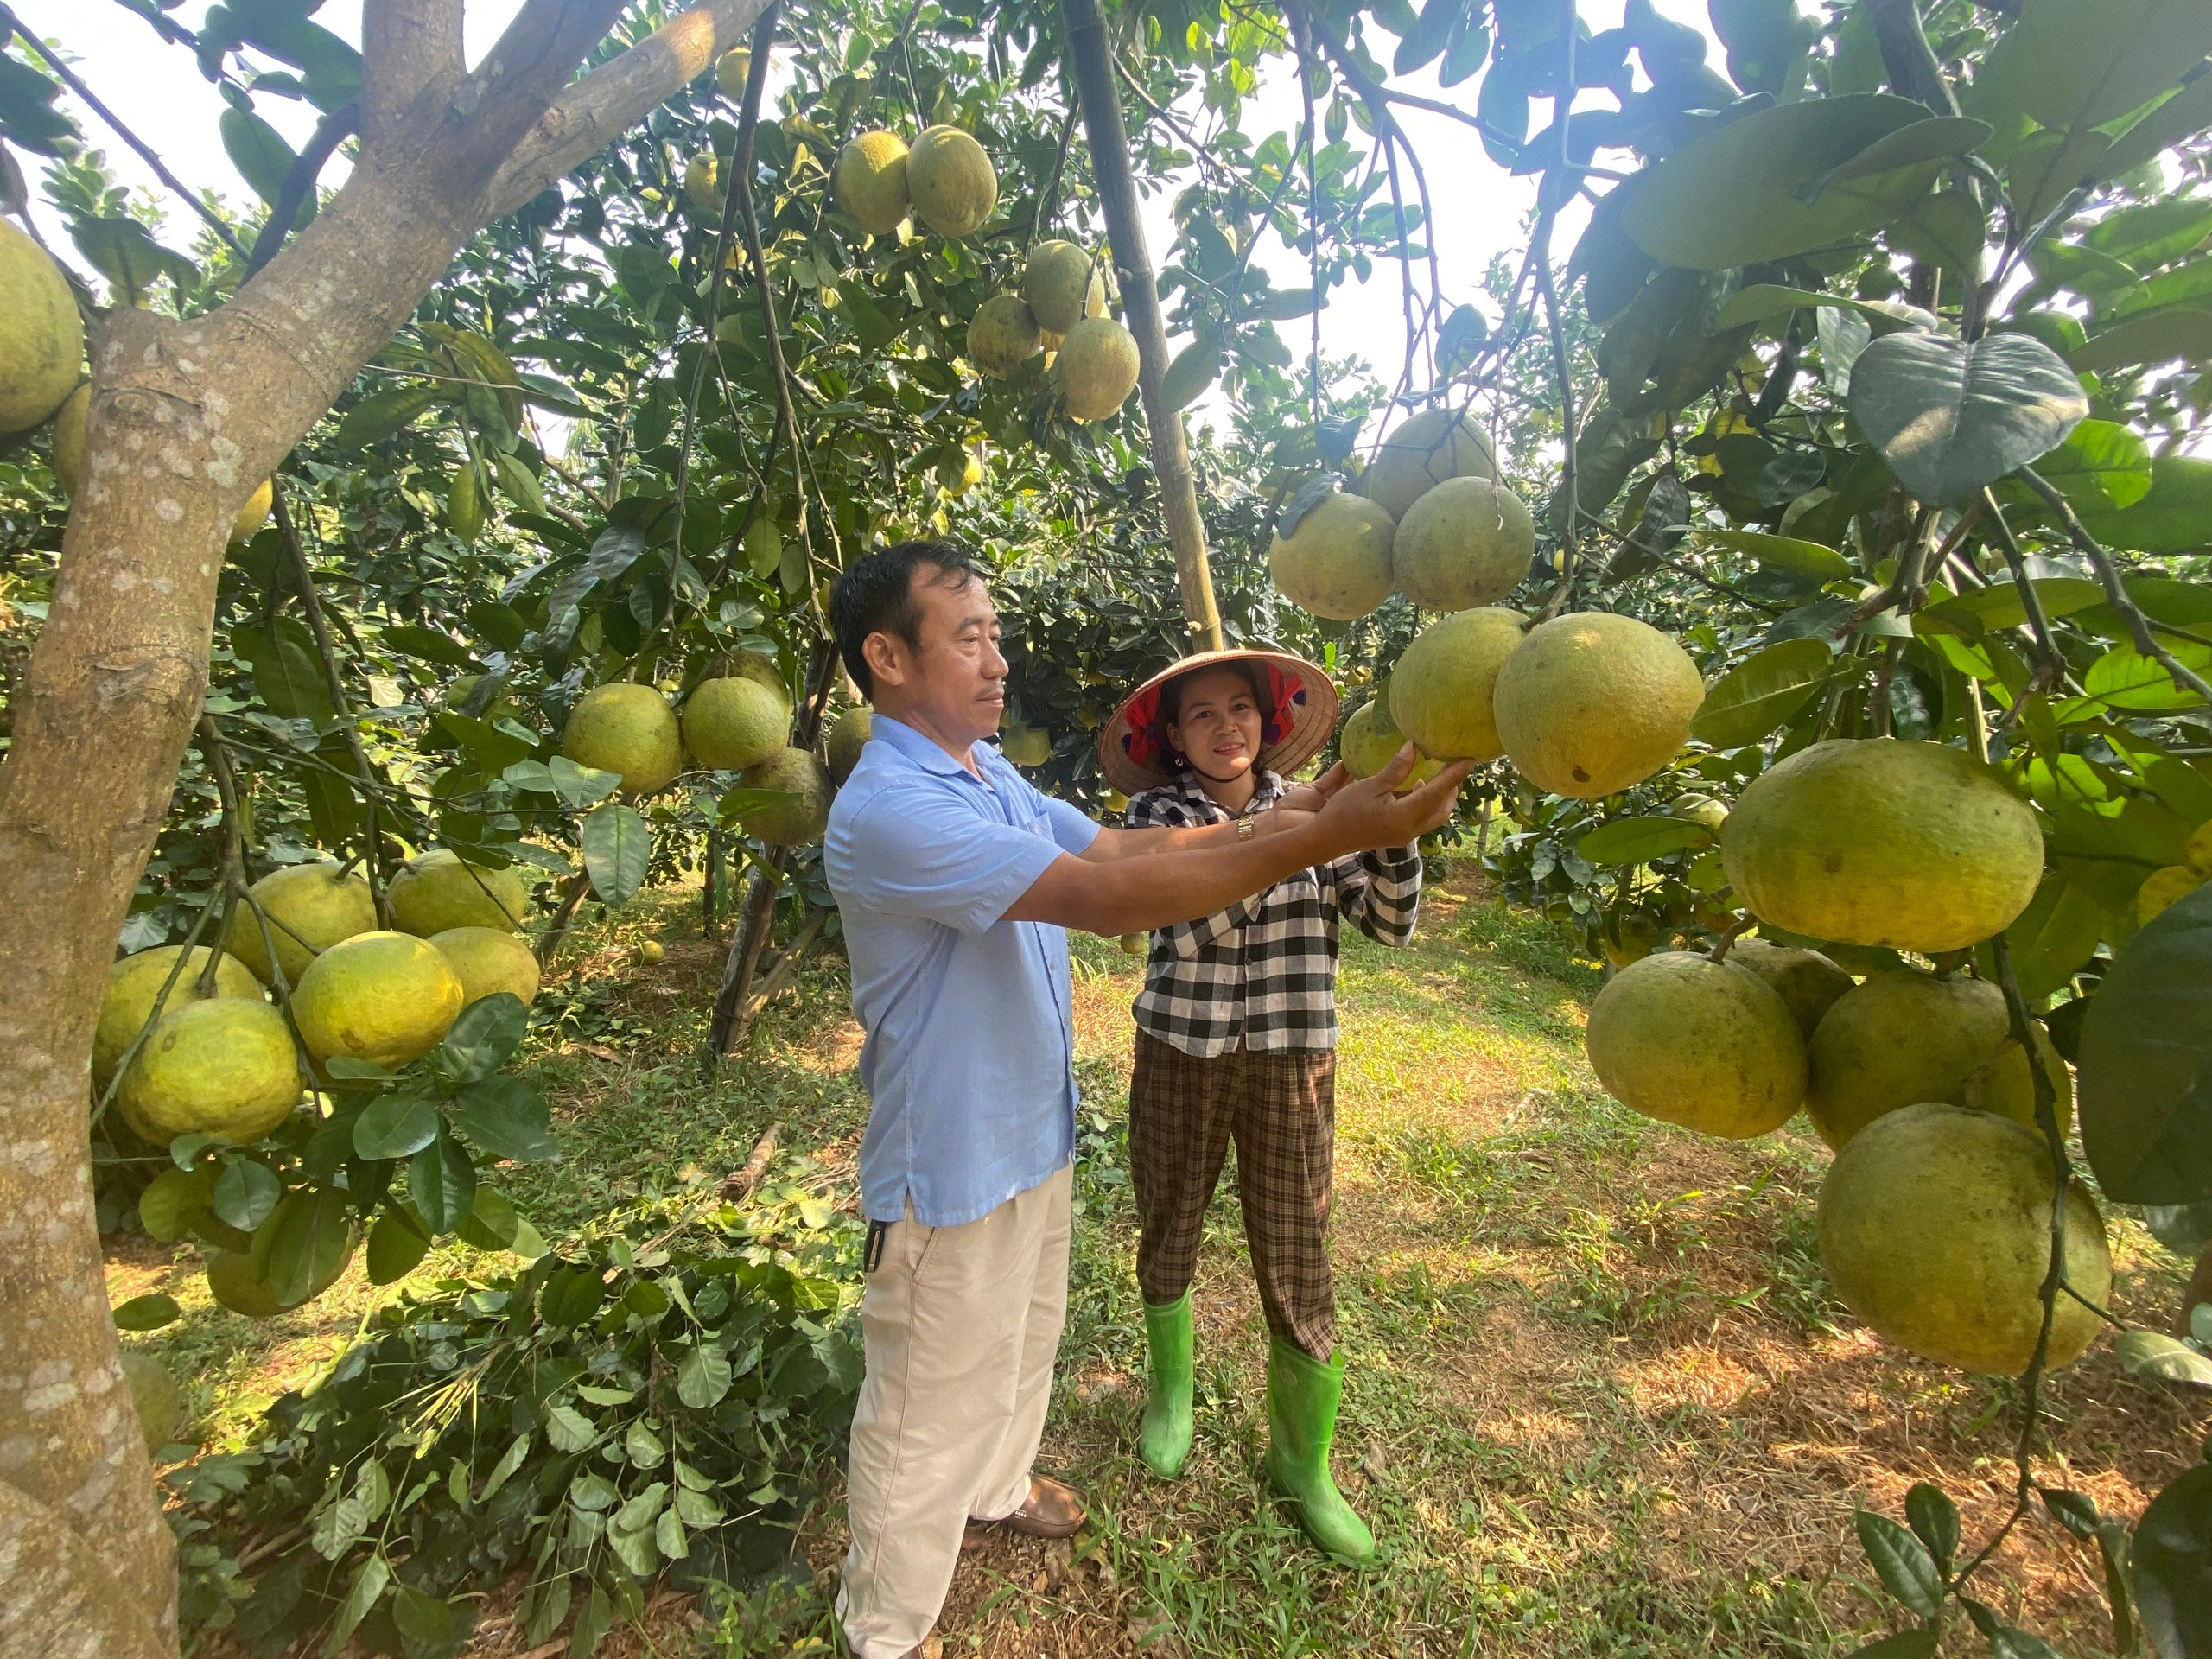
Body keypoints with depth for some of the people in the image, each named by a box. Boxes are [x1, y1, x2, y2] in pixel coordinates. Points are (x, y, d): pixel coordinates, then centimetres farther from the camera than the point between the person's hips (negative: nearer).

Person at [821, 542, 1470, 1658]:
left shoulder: (988, 771, 2)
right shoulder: (888, 810, -29)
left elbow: (1117, 847, 2)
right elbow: (1103, 897, -37)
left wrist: (1281, 816, -9)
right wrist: (1321, 839, -37)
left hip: (1030, 1131, 9)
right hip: (951, 1159, -9)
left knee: (1022, 1340, 30)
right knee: (929, 1405, 14)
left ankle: (996, 1488, 58)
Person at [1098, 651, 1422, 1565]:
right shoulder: (1158, 811, -6)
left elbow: (1392, 922, -6)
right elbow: (1200, 921, -21)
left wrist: (1391, 834, -23)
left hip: (1290, 1063, 1)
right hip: (1180, 1055, 0)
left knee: (1297, 1265, 7)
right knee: (1169, 1236, 18)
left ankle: (1301, 1460, 33)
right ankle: (1171, 1388, 49)